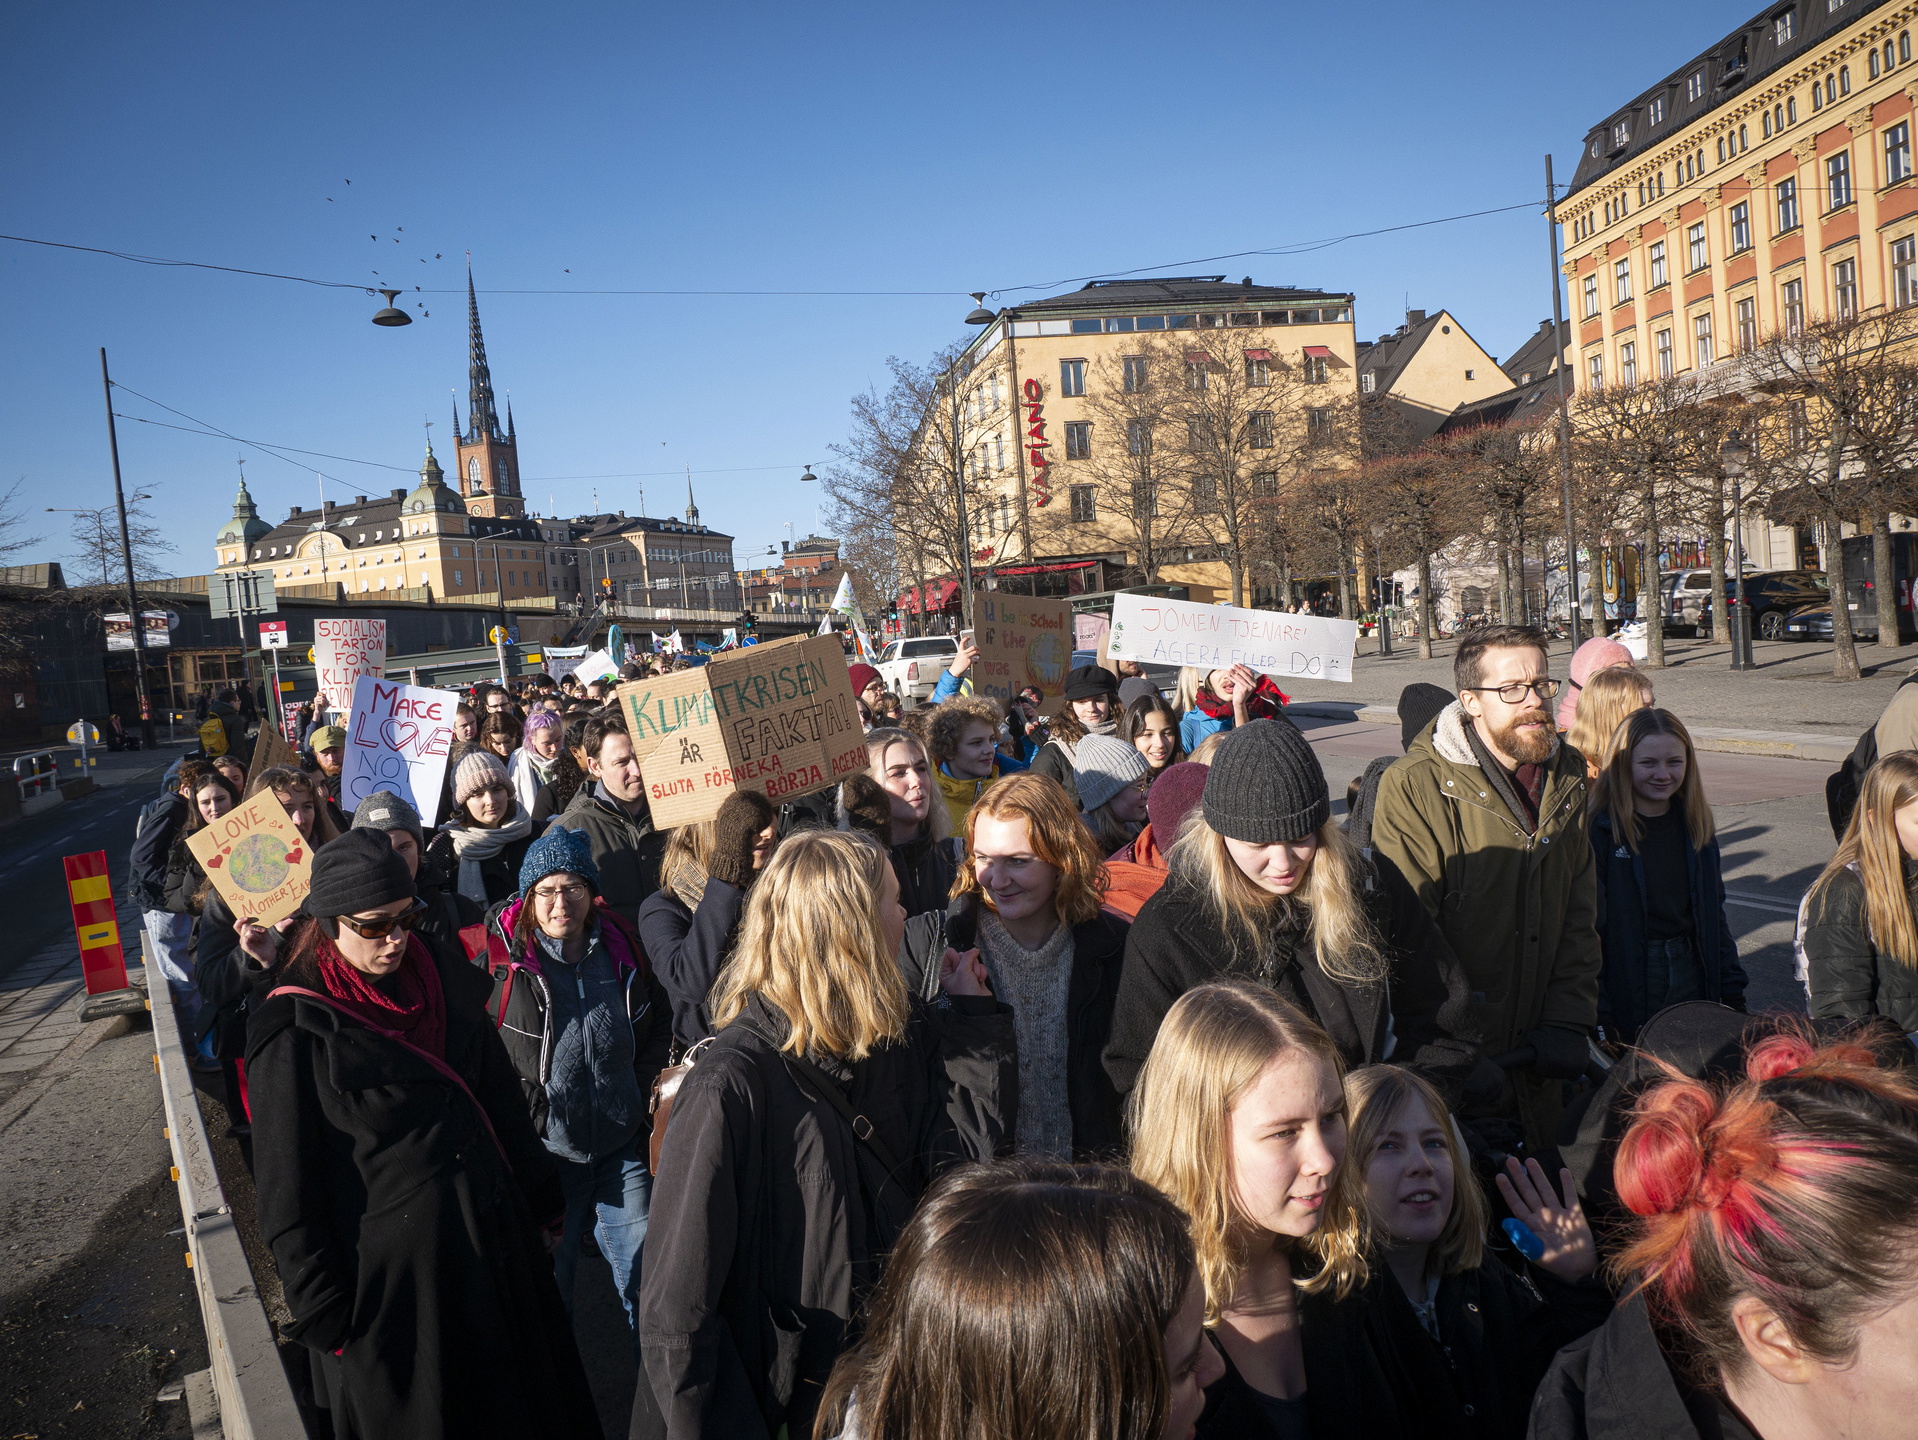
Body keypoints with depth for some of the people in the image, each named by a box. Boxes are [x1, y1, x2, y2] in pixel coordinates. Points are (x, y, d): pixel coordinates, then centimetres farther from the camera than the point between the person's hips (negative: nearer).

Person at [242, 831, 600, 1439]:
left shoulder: (448, 988, 2)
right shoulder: (293, 1030, -13)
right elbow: (288, 1187, -10)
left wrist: (540, 1203, 14)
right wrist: (322, 1313, -9)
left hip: (496, 1246, 5)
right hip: (390, 1270, -5)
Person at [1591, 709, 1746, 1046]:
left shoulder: (1696, 828, 7)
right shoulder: (1598, 831, -13)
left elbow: (1715, 915, 15)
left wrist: (1733, 993, 11)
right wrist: (1598, 1016, -16)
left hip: (1693, 979, 5)